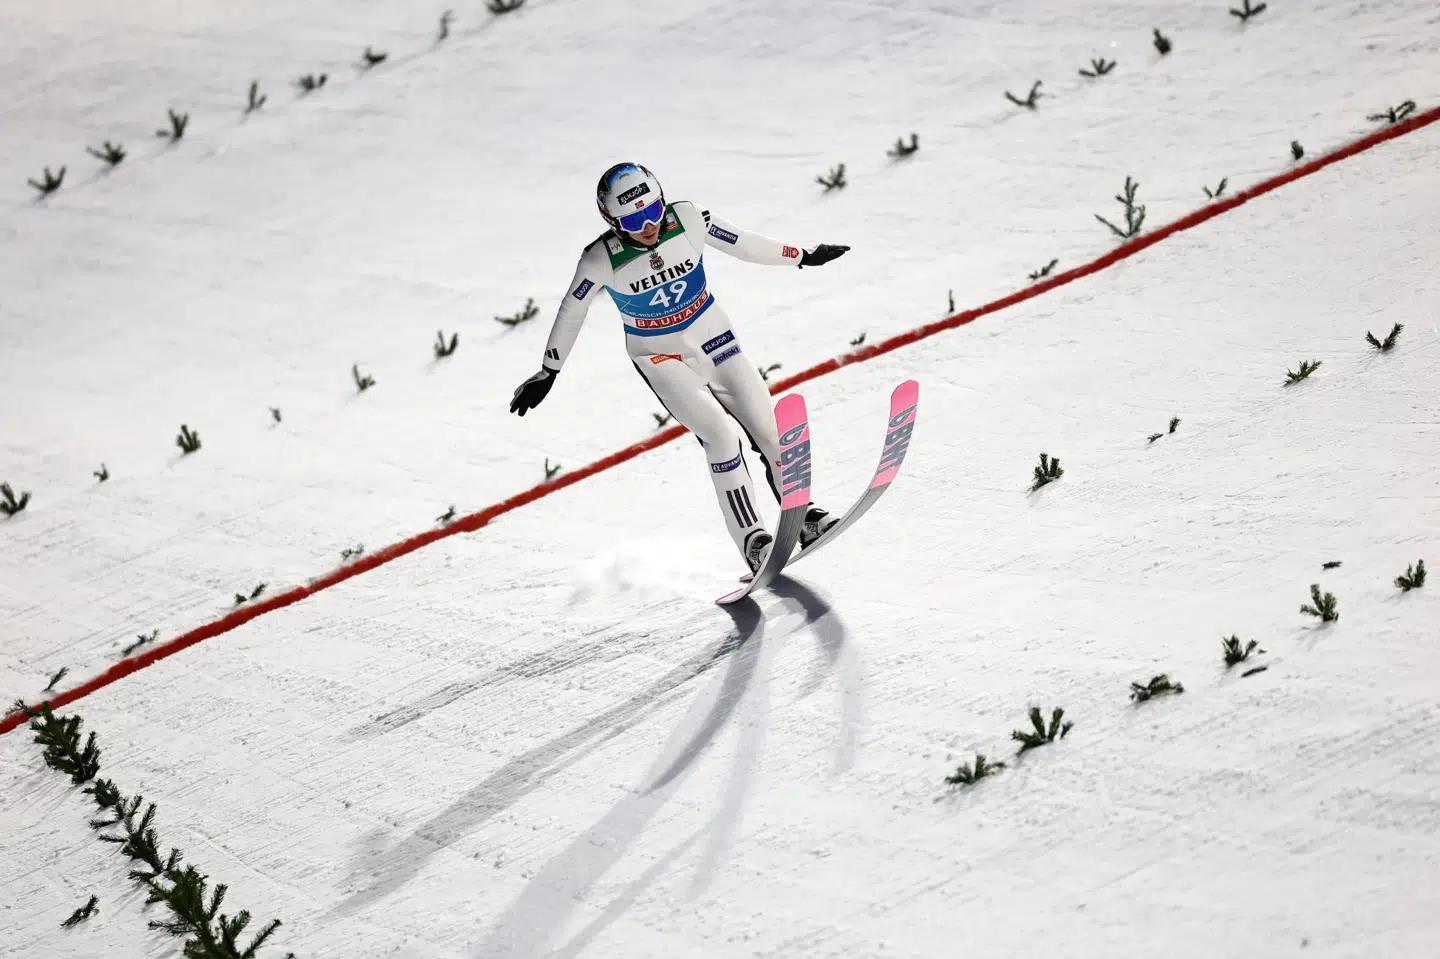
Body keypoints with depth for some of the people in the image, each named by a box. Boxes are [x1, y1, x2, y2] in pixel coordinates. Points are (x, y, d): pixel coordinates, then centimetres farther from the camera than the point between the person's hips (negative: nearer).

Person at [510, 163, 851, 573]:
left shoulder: (687, 220, -16)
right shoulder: (602, 260, -20)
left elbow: (744, 245, 0)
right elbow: (571, 313, -4)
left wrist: (803, 256, 9)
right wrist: (547, 373, 4)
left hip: (714, 339, 3)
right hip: (661, 358, -3)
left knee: (769, 430, -4)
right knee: (719, 434, -23)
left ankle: (805, 517, 13)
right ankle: (752, 540, -21)